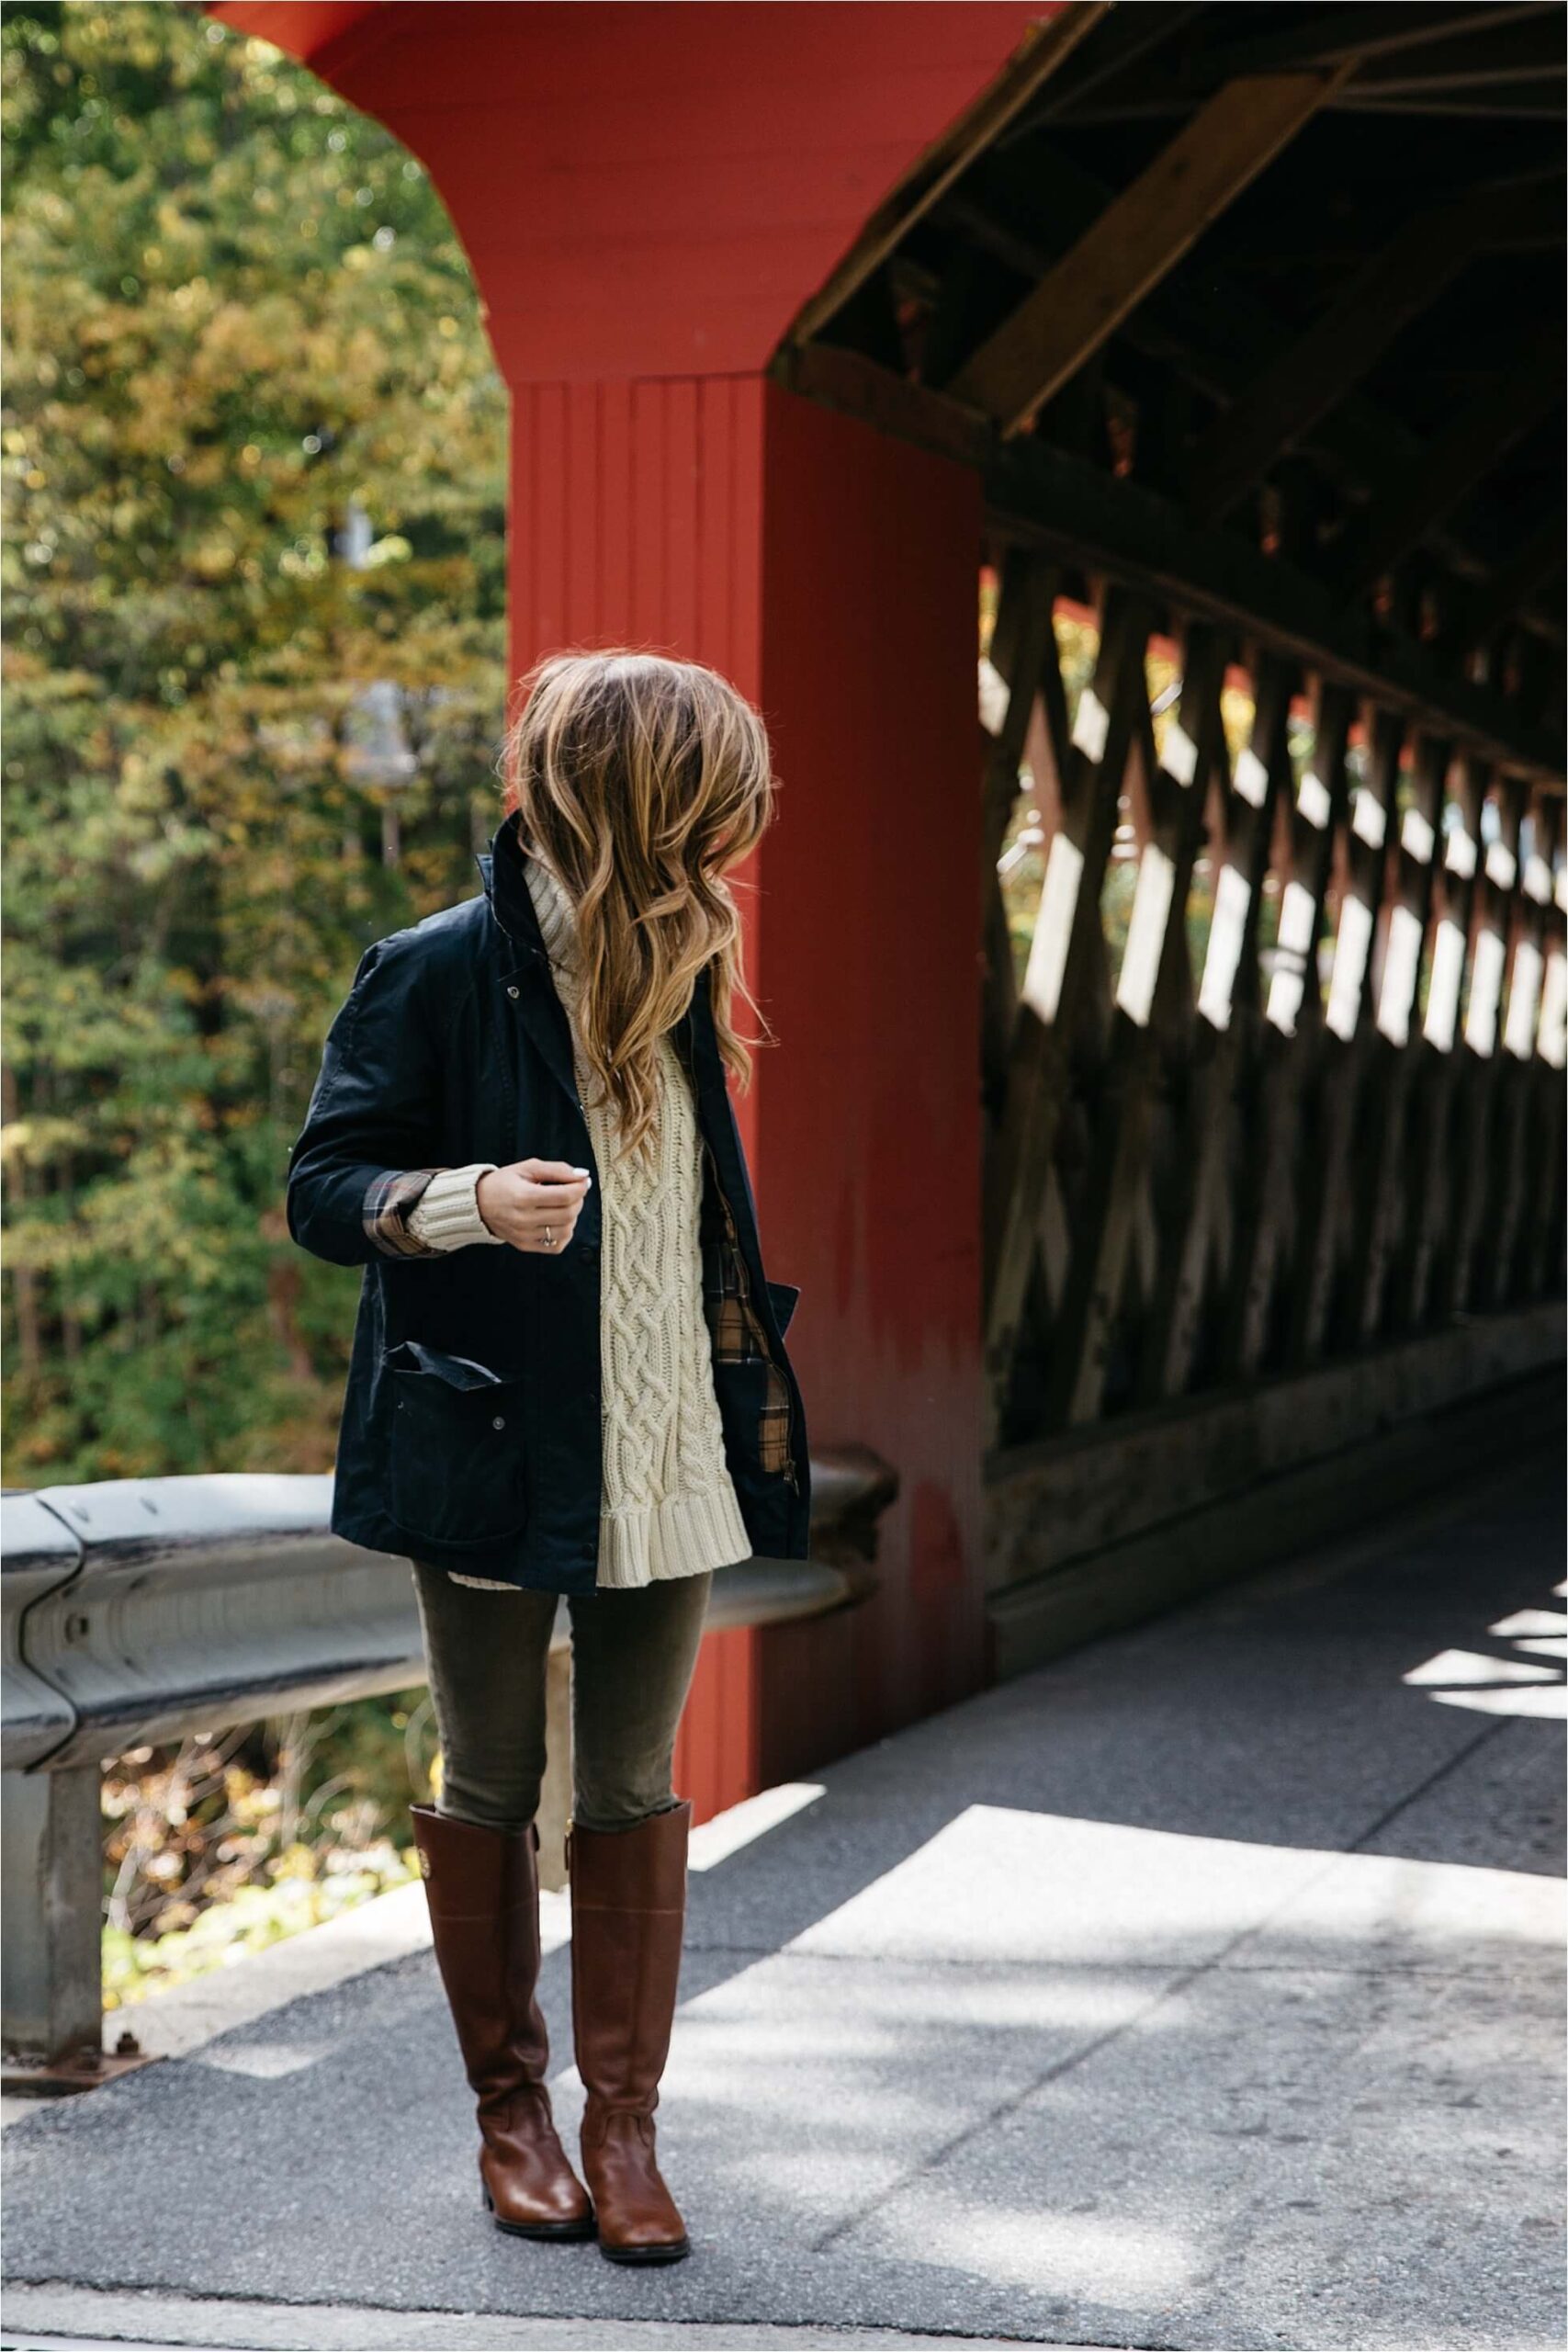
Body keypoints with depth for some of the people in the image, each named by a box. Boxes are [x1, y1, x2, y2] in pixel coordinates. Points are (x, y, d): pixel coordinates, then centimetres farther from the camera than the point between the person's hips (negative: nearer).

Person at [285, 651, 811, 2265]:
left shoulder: (676, 974, 9)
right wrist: (472, 1202, -28)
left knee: (634, 1789, 6)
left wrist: (754, 1389, 17)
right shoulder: (444, 973, -10)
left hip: (663, 1457, 5)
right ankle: (509, 2108, 23)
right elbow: (322, 1190, -10)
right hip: (494, 1456, -5)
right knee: (492, 1786, 9)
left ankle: (621, 2120, 14)